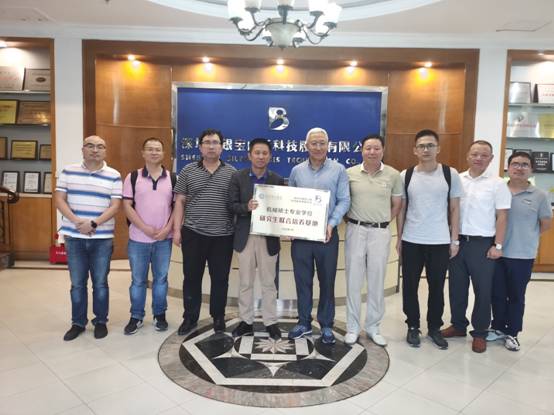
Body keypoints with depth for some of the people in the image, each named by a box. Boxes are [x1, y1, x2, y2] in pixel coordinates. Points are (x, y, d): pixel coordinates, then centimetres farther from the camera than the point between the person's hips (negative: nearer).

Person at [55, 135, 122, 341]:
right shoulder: (68, 171, 5)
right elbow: (59, 199, 1)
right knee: (77, 283, 10)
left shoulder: (114, 176, 0)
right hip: (74, 237, 1)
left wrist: (93, 224, -17)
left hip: (102, 238, -1)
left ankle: (101, 321, 22)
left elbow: (115, 206, -5)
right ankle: (78, 322, 24)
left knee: (100, 283, 7)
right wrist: (77, 221, -14)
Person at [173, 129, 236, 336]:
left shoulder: (232, 172, 4)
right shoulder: (188, 171, 4)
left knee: (220, 279, 8)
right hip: (193, 233, 0)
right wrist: (177, 229, -3)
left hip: (223, 235, 0)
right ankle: (190, 317, 23)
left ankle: (218, 317, 24)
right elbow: (179, 202, 4)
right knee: (192, 277, 9)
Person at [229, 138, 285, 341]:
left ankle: (271, 322, 21)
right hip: (245, 236, 0)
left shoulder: (278, 180, 1)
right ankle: (246, 321, 24)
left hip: (268, 236, 0)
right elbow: (232, 205, -5)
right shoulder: (238, 177, 0)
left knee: (268, 283, 9)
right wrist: (246, 207, -24)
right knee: (245, 283, 11)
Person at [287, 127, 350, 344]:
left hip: (327, 234, -2)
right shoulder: (297, 171, 8)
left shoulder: (338, 170, 1)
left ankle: (326, 325, 21)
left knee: (327, 280, 7)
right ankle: (304, 322, 24)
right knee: (302, 279, 9)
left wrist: (332, 223, -16)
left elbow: (344, 200, -3)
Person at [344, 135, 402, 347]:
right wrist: (349, 220, 3)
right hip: (355, 230, 0)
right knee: (353, 280, 6)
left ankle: (373, 327, 24)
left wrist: (383, 222, 6)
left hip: (380, 233, 0)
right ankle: (352, 327, 20)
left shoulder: (393, 175, 0)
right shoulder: (349, 173, 0)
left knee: (377, 282, 9)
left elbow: (397, 205, 9)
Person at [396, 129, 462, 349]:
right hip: (411, 241, 1)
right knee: (410, 286, 9)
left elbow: (455, 209, 2)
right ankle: (413, 326, 26)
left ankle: (434, 327, 28)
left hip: (440, 242, 0)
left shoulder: (450, 174, -2)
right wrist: (399, 238, 4)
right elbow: (401, 209, 6)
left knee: (437, 286, 11)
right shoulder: (406, 176, 0)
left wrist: (454, 240, 0)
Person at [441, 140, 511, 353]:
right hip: (457, 241, 4)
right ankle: (458, 325, 28)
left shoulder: (497, 184, -5)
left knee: (482, 290, 6)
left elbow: (502, 217, -5)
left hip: (482, 243, -3)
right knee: (457, 287, 12)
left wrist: (498, 245, -9)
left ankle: (479, 333, 20)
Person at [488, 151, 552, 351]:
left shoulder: (539, 196, -4)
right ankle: (498, 327, 30)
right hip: (497, 252, 2)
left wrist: (528, 237, 6)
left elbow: (547, 223, 4)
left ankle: (512, 333, 25)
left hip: (523, 255, -1)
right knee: (497, 293, 13)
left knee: (516, 296, 11)